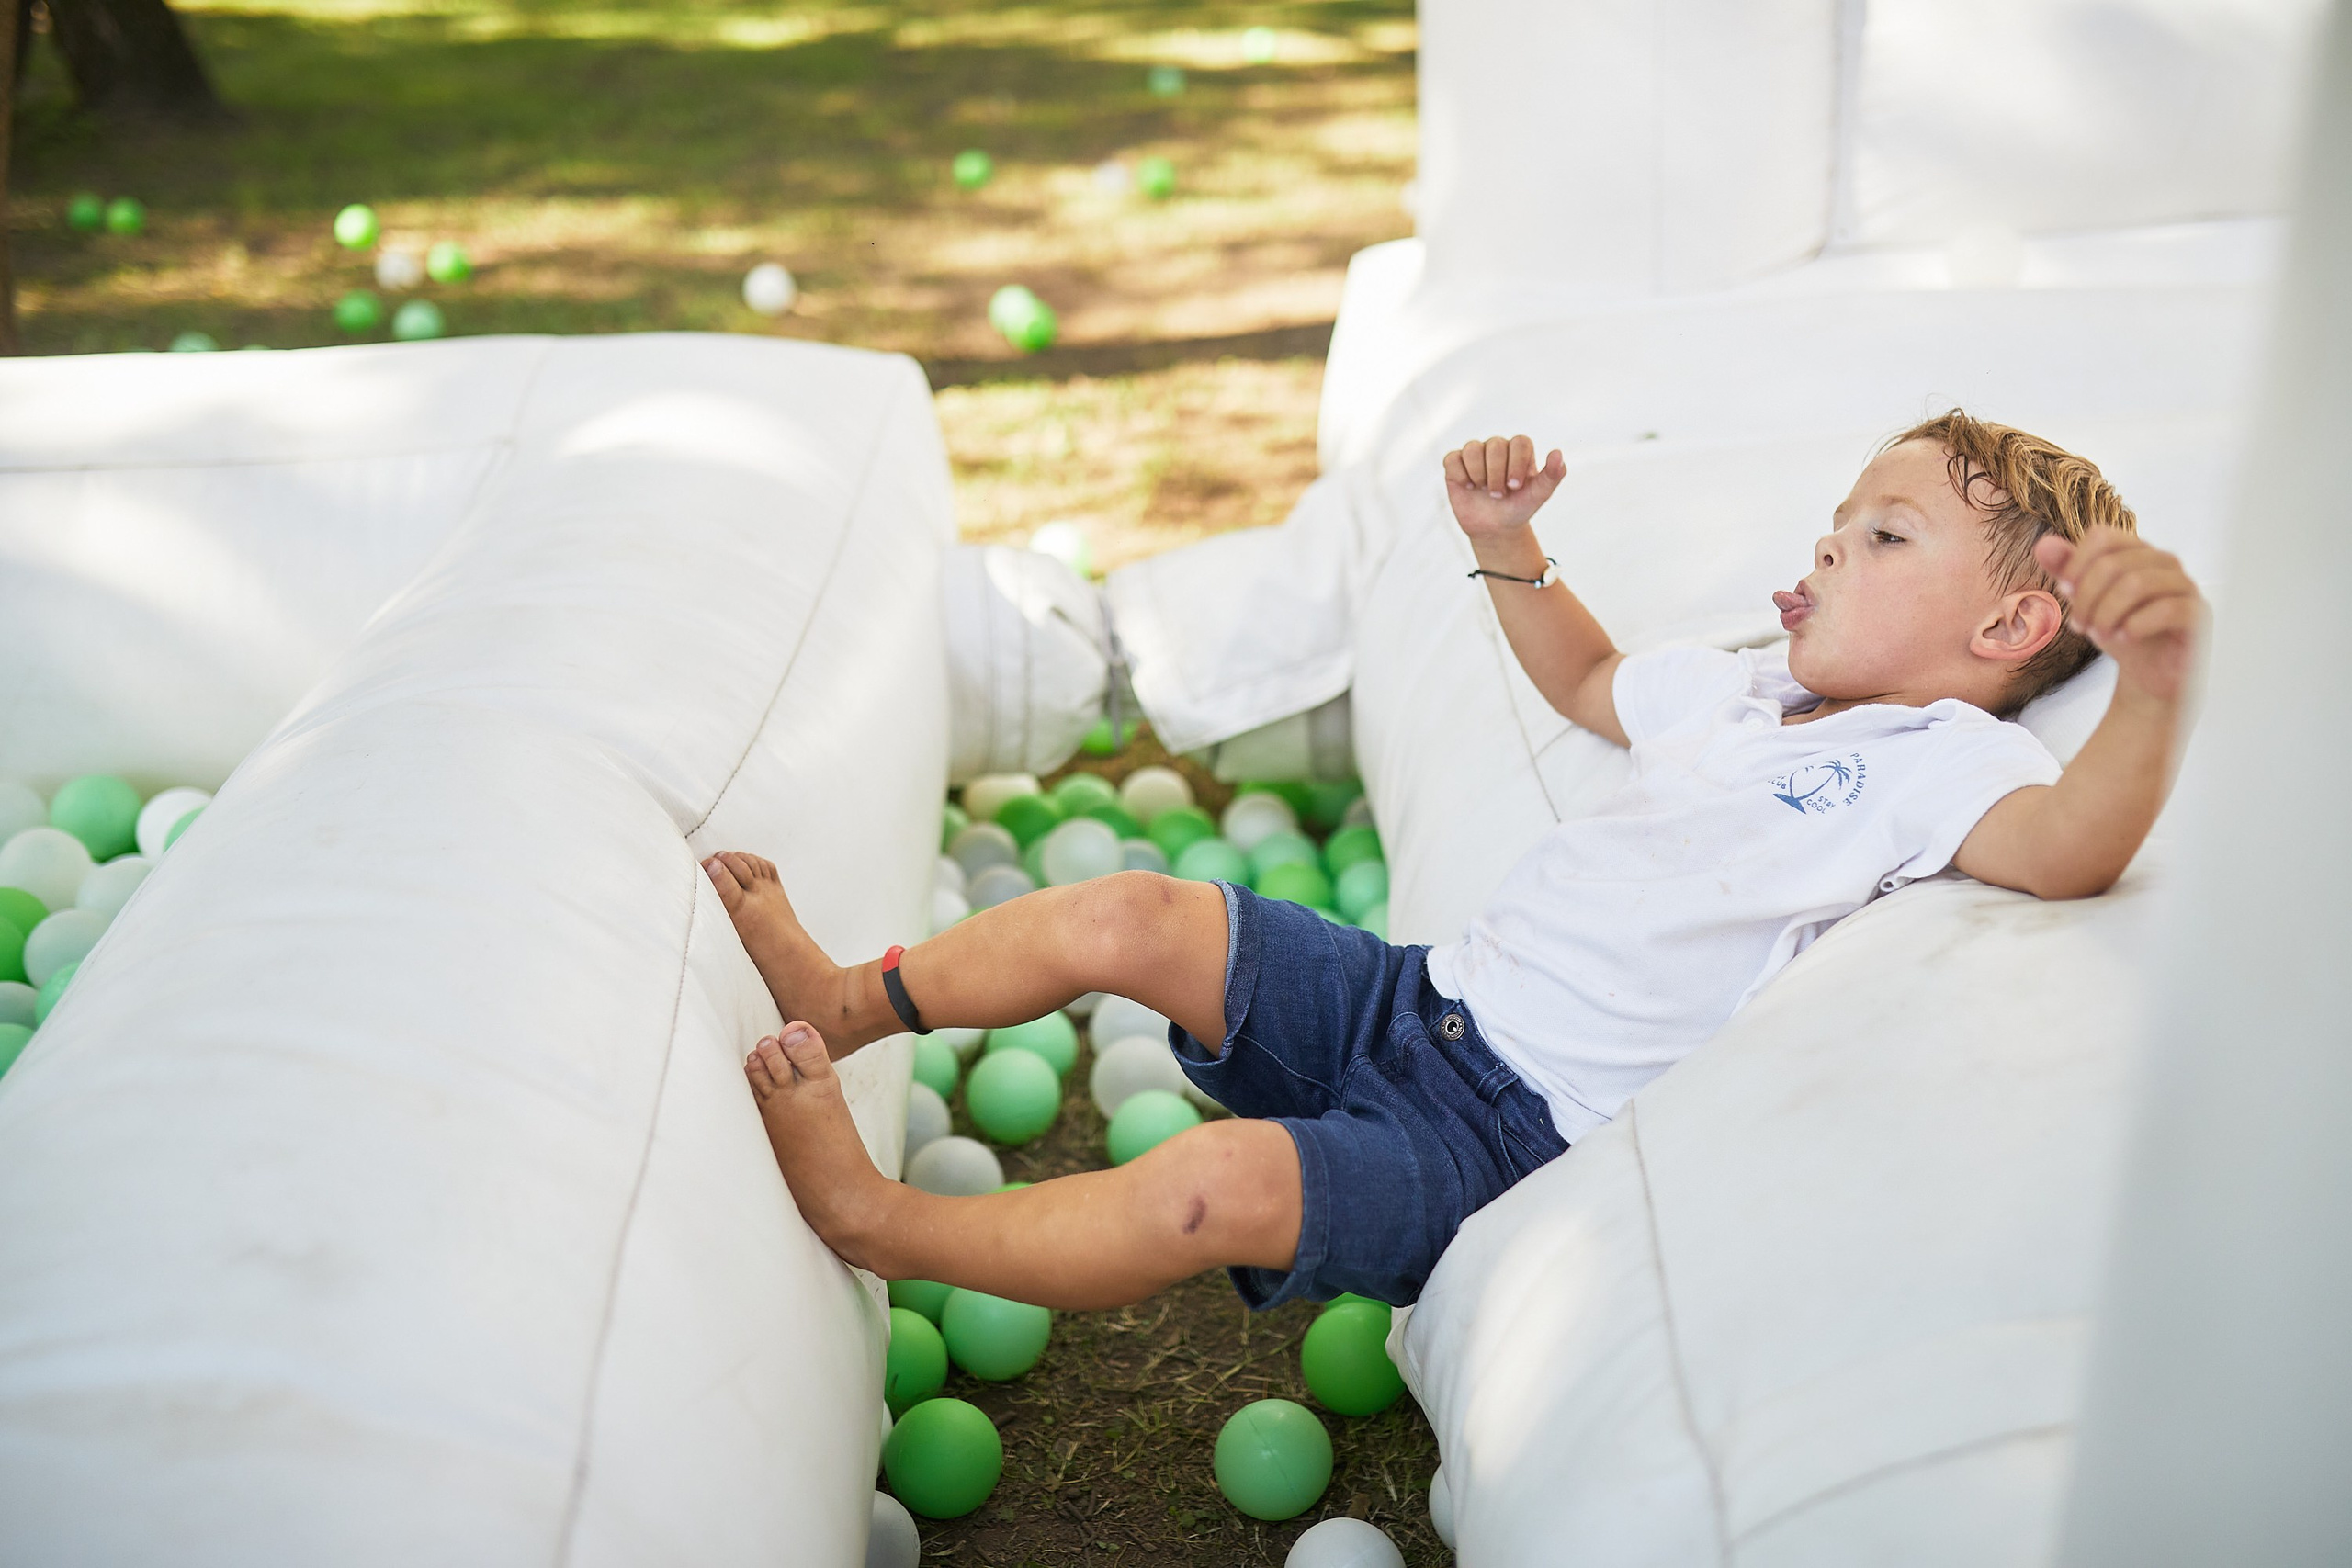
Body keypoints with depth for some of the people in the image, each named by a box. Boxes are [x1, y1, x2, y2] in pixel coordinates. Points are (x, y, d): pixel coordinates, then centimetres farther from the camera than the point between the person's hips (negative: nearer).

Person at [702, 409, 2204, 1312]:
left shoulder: (1938, 760, -11)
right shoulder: (1754, 687, 15)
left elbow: (2070, 846, -32)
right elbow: (1589, 682, 33)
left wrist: (2158, 675, -51)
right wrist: (1508, 545, 19)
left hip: (1509, 1134, -8)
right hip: (1425, 994, 8)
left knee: (1220, 1184, -30)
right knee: (1132, 914, -1)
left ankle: (880, 1223, -16)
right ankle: (845, 1005, 16)